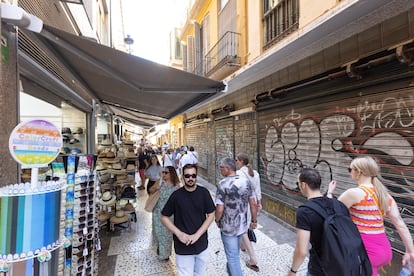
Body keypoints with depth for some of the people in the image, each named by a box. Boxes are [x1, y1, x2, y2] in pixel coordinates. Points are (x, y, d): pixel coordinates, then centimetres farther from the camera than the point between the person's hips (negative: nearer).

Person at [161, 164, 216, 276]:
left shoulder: (204, 193, -9)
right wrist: (179, 234, -14)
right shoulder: (176, 195, -12)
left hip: (202, 244, 2)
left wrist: (197, 235, -13)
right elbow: (164, 217, -4)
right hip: (183, 246, -2)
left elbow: (211, 215, -5)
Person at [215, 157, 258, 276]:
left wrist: (217, 220, -3)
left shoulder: (223, 184, -24)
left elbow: (220, 209, -23)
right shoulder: (246, 181, -8)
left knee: (233, 257, 13)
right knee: (234, 253, 31)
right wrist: (254, 220, 11)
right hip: (242, 225, 7)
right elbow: (252, 204, -2)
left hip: (228, 227, -6)